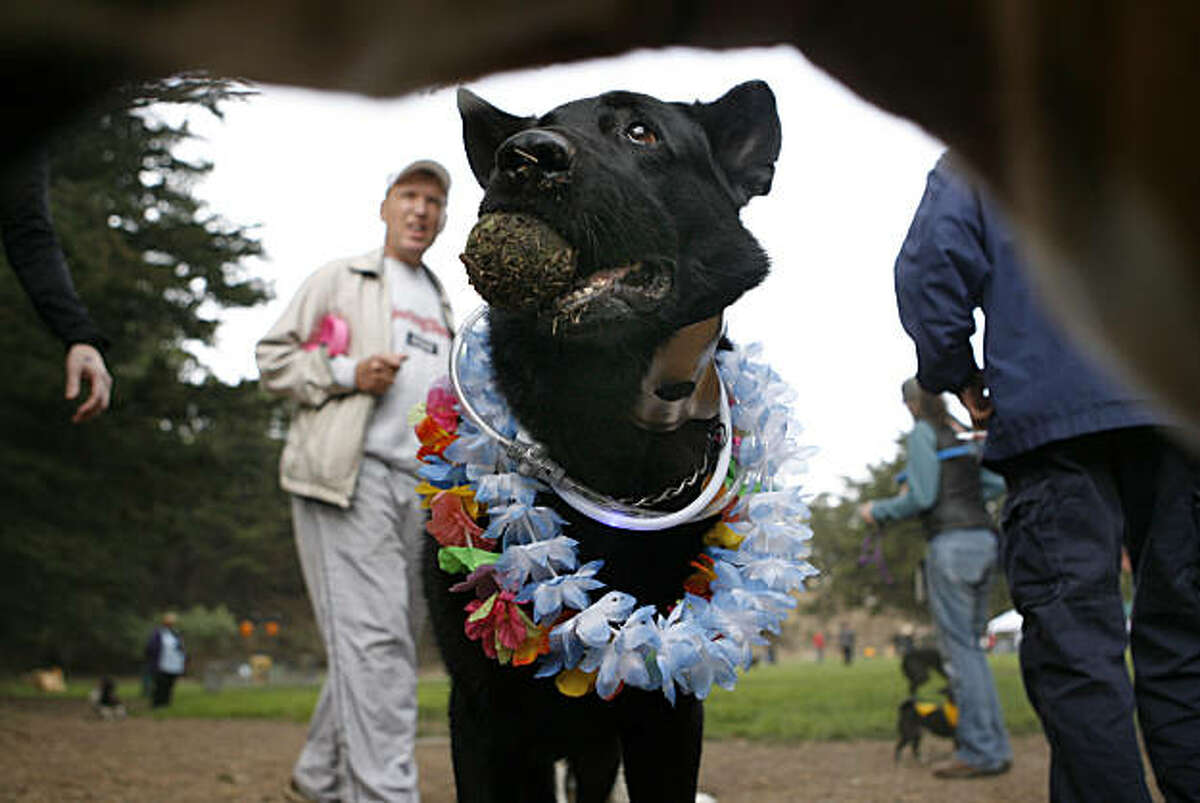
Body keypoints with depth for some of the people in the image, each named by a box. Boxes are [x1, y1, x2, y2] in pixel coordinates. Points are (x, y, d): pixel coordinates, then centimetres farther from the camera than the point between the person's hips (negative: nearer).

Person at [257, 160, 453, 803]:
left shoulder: (440, 307, 28)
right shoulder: (340, 279, 9)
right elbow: (274, 356, 4)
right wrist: (349, 374, -11)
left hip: (415, 485, 7)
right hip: (347, 477, -7)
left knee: (390, 641, 7)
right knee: (373, 638, -16)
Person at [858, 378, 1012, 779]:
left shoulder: (923, 433, -2)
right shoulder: (964, 434, 20)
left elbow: (921, 497, -10)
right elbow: (998, 484, 20)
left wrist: (878, 512, 5)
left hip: (951, 543, -8)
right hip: (984, 539, 8)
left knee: (959, 647, -6)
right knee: (971, 646, 12)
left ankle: (979, 751, -7)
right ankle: (995, 746, 11)